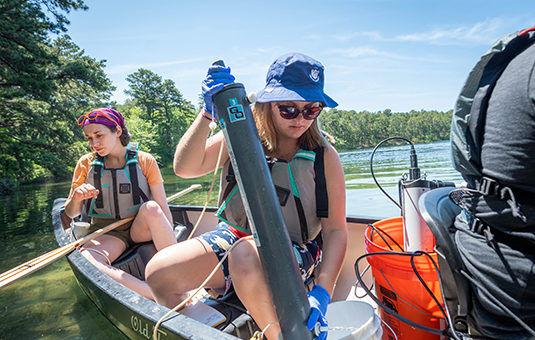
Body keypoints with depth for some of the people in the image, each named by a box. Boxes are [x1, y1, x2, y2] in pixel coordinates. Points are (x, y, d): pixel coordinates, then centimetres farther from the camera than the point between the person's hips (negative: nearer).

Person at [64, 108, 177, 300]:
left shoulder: (145, 161, -4)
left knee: (151, 208, -35)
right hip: (107, 234, 2)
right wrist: (76, 198, -18)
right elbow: (71, 214, 6)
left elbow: (163, 209, -6)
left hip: (140, 228, -1)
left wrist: (174, 249, -15)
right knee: (85, 258, -32)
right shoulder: (86, 164, 2)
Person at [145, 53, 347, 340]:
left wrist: (321, 292, -23)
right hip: (233, 236, 3)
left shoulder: (324, 157, -8)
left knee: (245, 256, -37)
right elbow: (184, 167, -14)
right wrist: (208, 113, -27)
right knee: (159, 271, -15)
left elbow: (335, 230, -11)